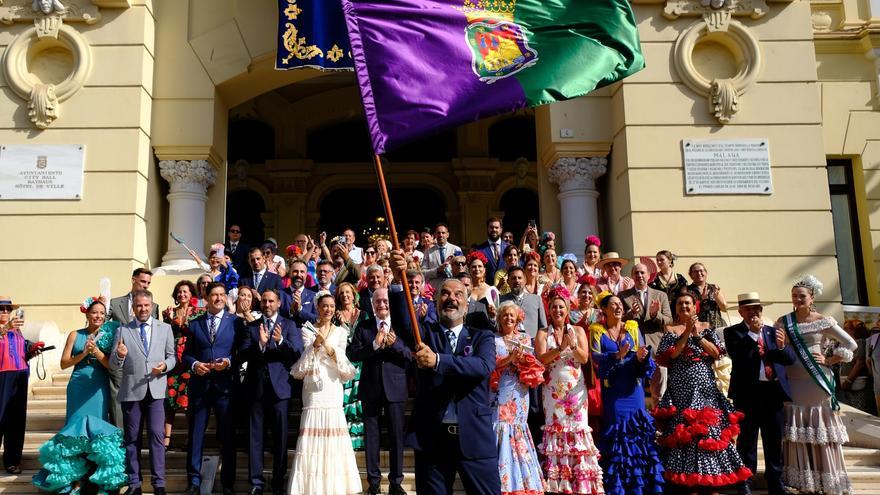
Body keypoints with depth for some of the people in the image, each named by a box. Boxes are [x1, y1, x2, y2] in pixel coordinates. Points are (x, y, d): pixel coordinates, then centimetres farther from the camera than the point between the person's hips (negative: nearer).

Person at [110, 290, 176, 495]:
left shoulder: (165, 328, 9)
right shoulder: (123, 330, 6)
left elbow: (172, 356, 11)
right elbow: (113, 365, 4)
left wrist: (165, 365, -11)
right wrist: (120, 355, -19)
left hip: (156, 390, 0)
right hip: (131, 391, 1)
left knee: (157, 435, -5)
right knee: (131, 438, 8)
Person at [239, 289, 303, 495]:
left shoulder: (289, 325, 6)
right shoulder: (251, 327, 9)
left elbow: (298, 352, -6)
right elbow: (242, 355, -4)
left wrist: (280, 341, -23)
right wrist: (260, 344, -21)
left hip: (279, 386, -1)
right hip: (255, 386, 1)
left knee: (280, 436, 5)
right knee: (255, 435, 4)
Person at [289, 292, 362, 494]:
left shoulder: (340, 332, 12)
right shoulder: (308, 330, 7)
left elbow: (342, 360, 3)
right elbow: (304, 359, -3)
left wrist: (330, 349, -14)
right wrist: (316, 343, -18)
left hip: (333, 386, 2)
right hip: (313, 386, -1)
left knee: (333, 433, -3)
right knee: (312, 434, -6)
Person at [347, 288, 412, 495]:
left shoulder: (403, 326, 0)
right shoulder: (363, 326, 4)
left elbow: (412, 356, -5)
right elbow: (352, 354, -5)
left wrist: (395, 344, -22)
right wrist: (374, 344, -18)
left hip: (395, 388, -1)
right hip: (370, 388, 1)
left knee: (397, 435, 4)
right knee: (371, 434, 8)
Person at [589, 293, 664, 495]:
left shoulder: (633, 328, 10)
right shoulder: (597, 331, 5)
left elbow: (646, 365, 3)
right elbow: (597, 360, -9)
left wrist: (641, 357, -19)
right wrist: (616, 356, -25)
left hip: (633, 389, 2)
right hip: (611, 392, -2)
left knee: (638, 432, -2)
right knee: (615, 434, -2)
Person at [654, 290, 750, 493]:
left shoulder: (706, 327, 11)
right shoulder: (670, 329, 5)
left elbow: (716, 352, -1)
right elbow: (669, 356, -9)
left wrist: (697, 335, -10)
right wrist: (686, 333, -12)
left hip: (705, 387, 2)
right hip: (681, 389, -2)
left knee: (710, 429, -2)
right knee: (682, 431, -6)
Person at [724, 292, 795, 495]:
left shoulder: (773, 331, 12)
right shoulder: (733, 332, -1)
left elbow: (791, 358, 6)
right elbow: (736, 355, -17)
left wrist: (781, 346, -14)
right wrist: (752, 332, -21)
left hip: (773, 391, 4)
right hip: (748, 392, -4)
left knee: (774, 441, 12)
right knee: (747, 440, 5)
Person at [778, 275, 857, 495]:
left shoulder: (823, 321, -1)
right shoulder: (783, 322, 5)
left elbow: (850, 344, 2)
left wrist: (829, 360, -5)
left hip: (817, 381, -2)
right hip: (794, 382, 2)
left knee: (821, 429, 4)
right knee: (796, 431, 4)